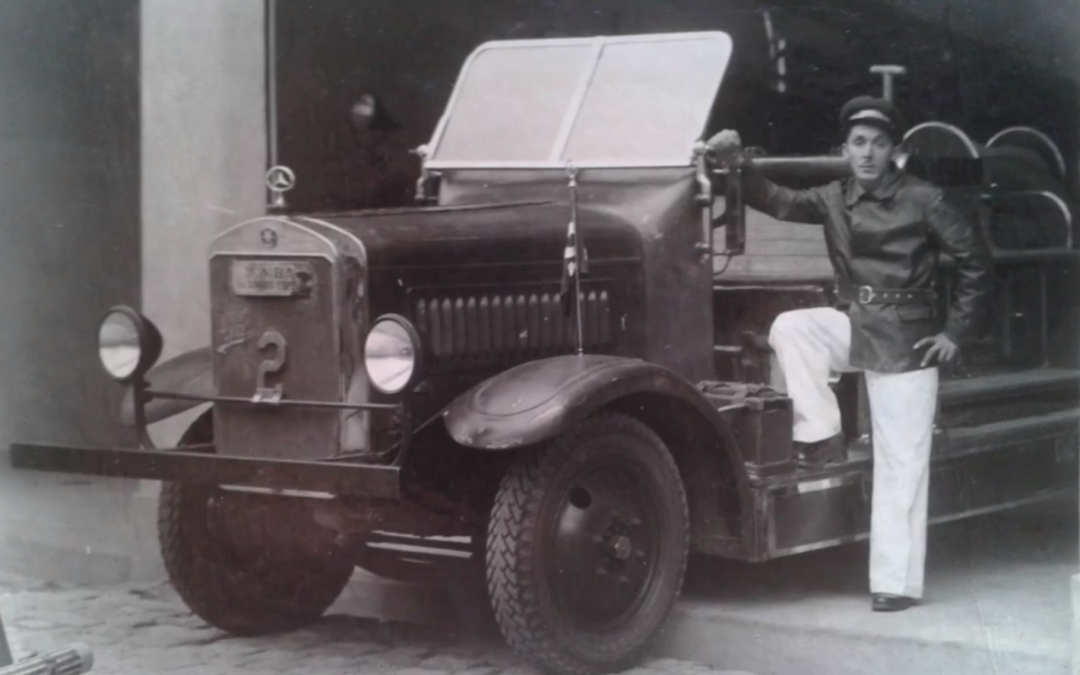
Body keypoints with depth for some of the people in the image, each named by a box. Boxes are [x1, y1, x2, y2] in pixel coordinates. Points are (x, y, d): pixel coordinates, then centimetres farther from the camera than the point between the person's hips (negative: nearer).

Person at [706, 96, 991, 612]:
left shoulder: (923, 201, -9)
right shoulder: (835, 199, 3)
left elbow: (975, 263, -5)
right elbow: (780, 203, -10)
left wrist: (955, 331, -7)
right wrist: (739, 166, -28)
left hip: (906, 341, -4)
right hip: (854, 328, 4)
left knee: (901, 465, -3)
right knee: (789, 328, -24)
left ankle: (897, 582, 4)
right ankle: (823, 437, -10)